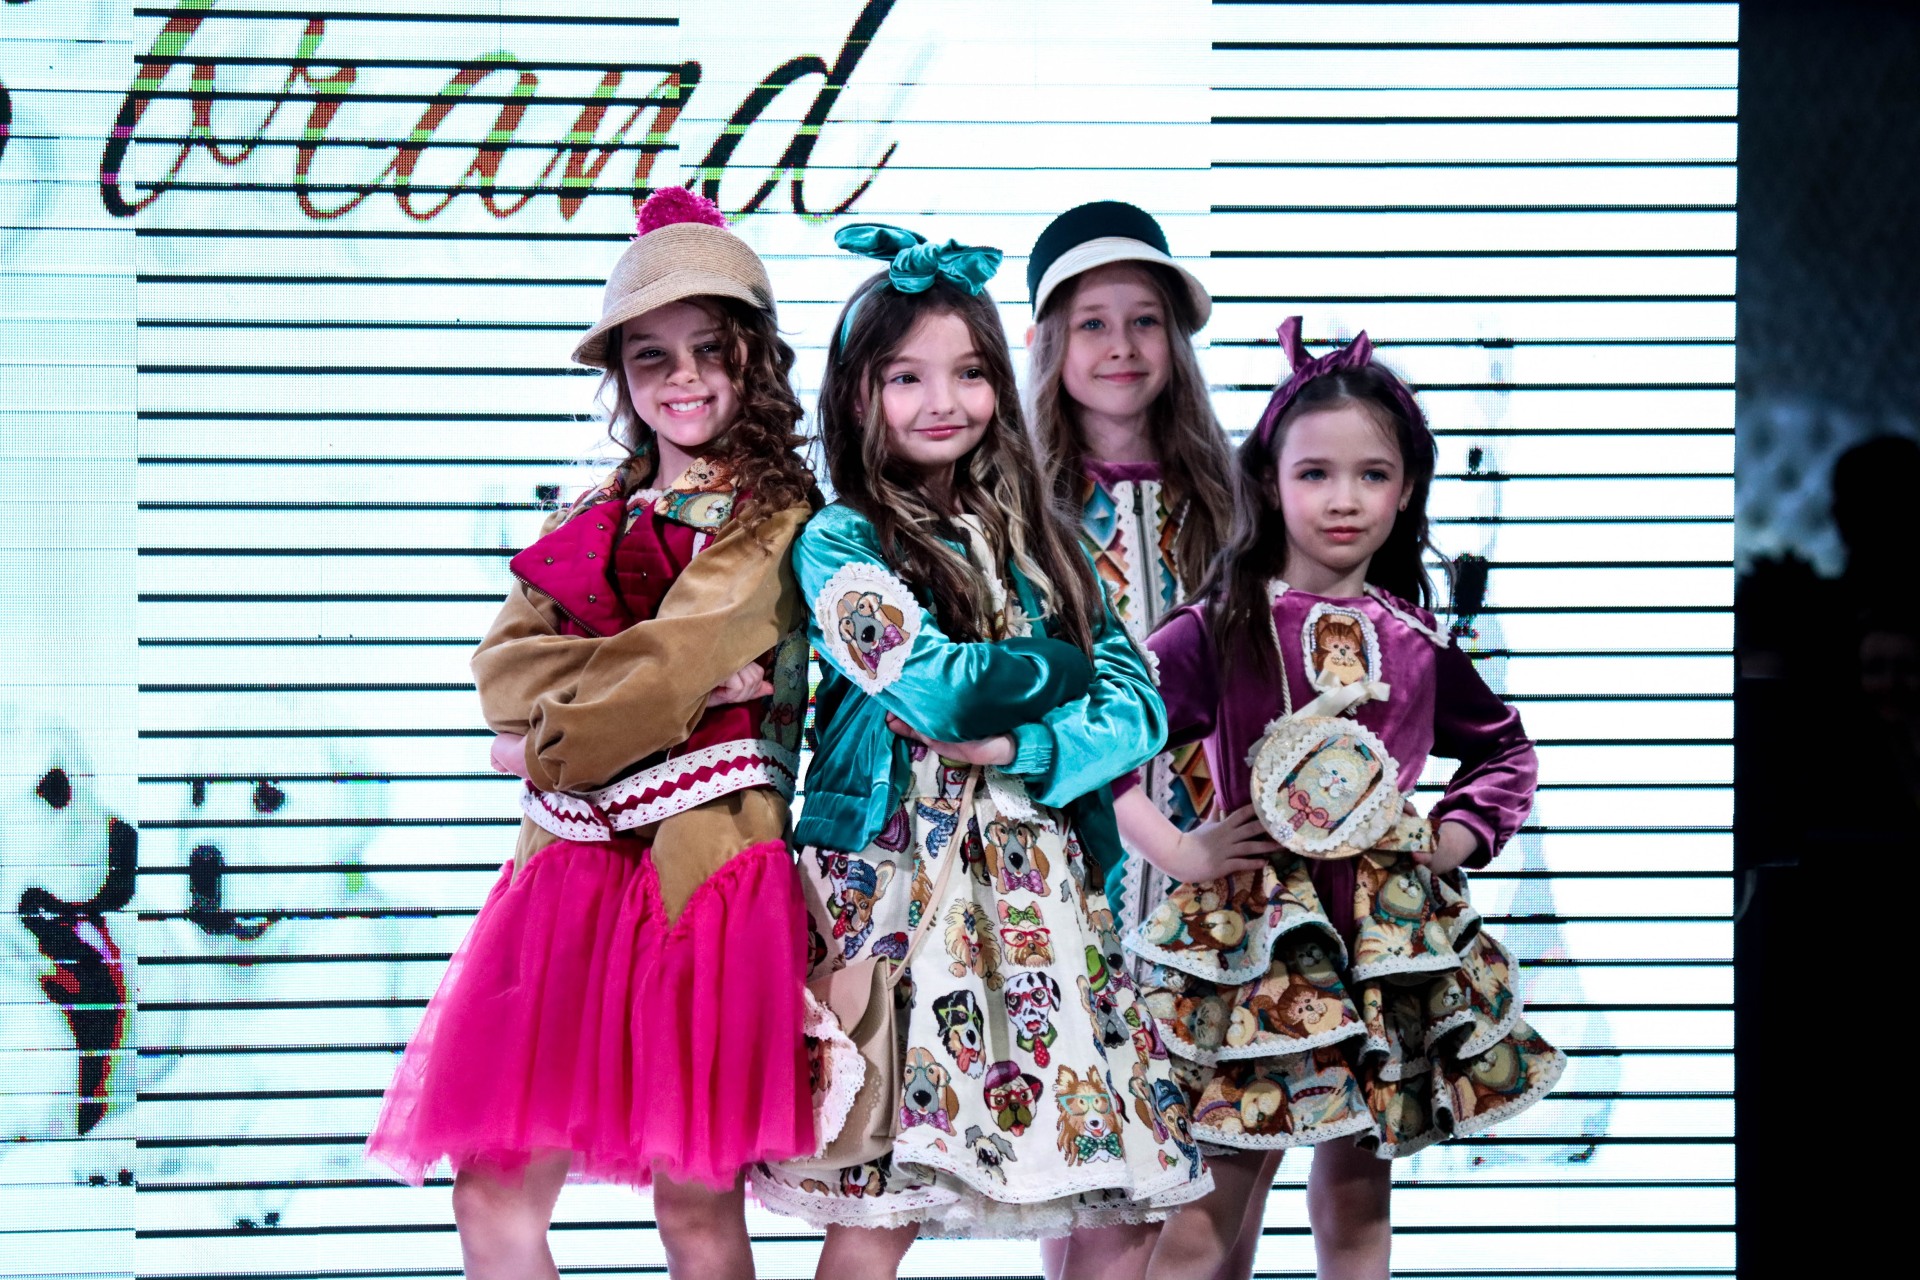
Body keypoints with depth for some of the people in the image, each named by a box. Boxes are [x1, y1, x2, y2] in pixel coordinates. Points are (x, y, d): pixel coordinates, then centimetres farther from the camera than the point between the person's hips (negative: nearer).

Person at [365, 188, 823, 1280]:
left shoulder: (779, 520, 1)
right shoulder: (598, 519, 20)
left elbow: (675, 665, -11)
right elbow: (506, 666, 6)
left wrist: (550, 745, 2)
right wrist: (671, 686, -8)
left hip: (703, 861, -6)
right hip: (577, 862, 6)